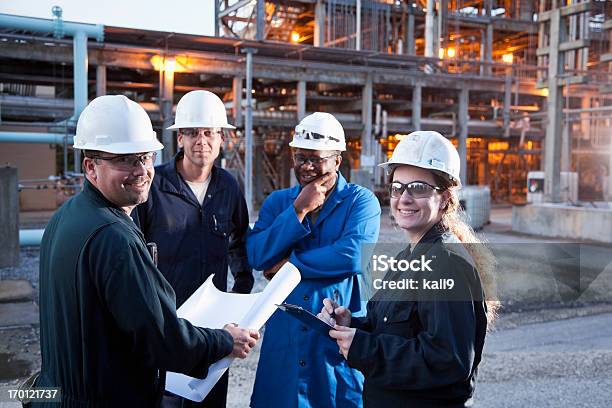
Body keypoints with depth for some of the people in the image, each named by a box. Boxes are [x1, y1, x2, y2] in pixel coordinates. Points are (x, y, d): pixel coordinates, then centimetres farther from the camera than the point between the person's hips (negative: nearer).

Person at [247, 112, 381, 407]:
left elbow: (354, 254, -21)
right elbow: (256, 256, -7)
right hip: (284, 337, 4)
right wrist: (299, 210, -13)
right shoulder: (278, 202, 8)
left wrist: (291, 264, -12)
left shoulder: (361, 201, -3)